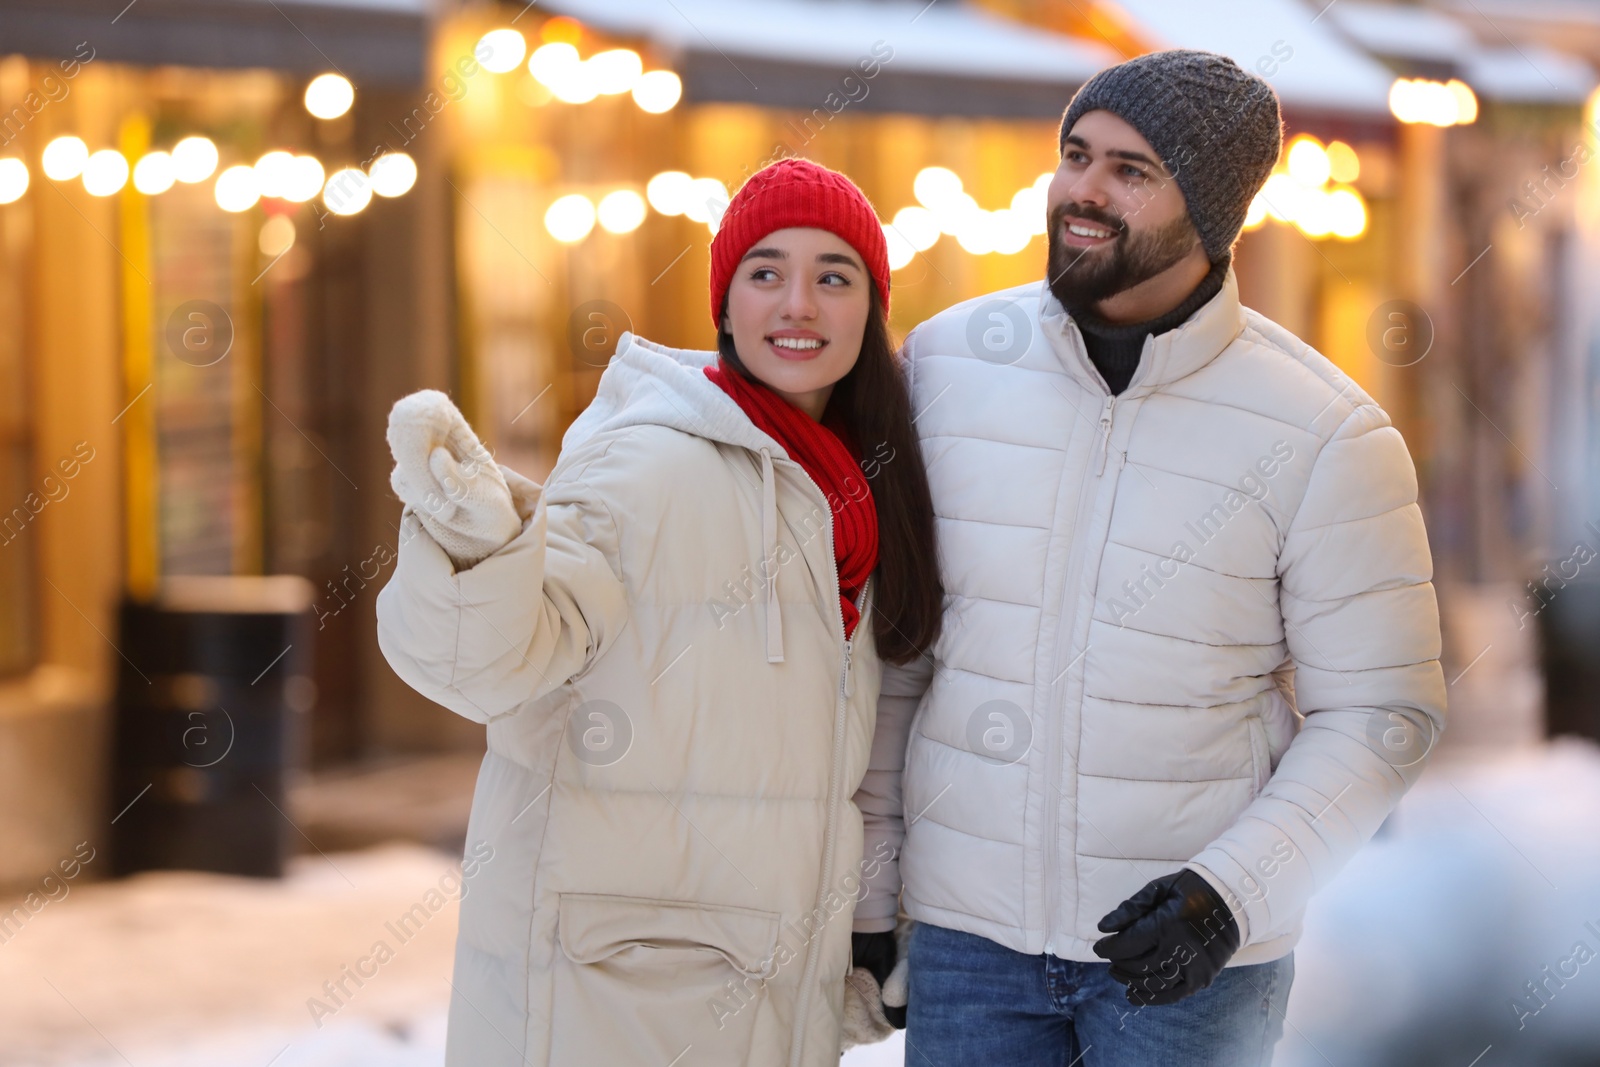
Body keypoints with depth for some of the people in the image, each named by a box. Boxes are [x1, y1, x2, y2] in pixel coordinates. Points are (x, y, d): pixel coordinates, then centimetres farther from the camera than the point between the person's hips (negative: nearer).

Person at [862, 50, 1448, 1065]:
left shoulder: (1329, 436, -10)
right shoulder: (944, 362, -2)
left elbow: (1380, 714, -6)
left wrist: (1235, 891, -19)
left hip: (1192, 950, -2)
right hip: (968, 925, 2)